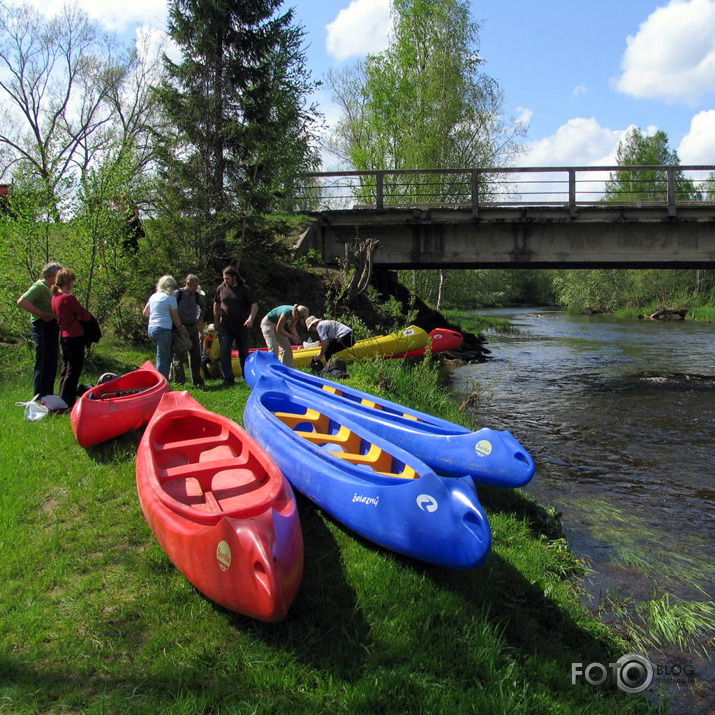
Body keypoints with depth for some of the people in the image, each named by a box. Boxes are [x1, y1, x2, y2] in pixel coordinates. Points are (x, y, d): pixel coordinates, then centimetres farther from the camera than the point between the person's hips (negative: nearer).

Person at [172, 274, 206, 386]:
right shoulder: (178, 294, -10)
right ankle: (179, 381, 8)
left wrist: (200, 319, 12)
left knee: (196, 355, 9)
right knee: (179, 355, 0)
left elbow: (203, 306, 24)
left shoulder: (197, 295, 5)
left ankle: (196, 380, 18)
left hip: (193, 327, 5)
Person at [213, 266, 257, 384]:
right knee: (225, 352, -7)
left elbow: (254, 305, -7)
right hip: (225, 326, 1)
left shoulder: (244, 289, -4)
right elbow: (216, 304, 17)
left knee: (244, 353, 8)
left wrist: (251, 318, -23)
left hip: (241, 326, -1)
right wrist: (216, 321, 13)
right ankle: (228, 379, -3)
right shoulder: (221, 289, 4)